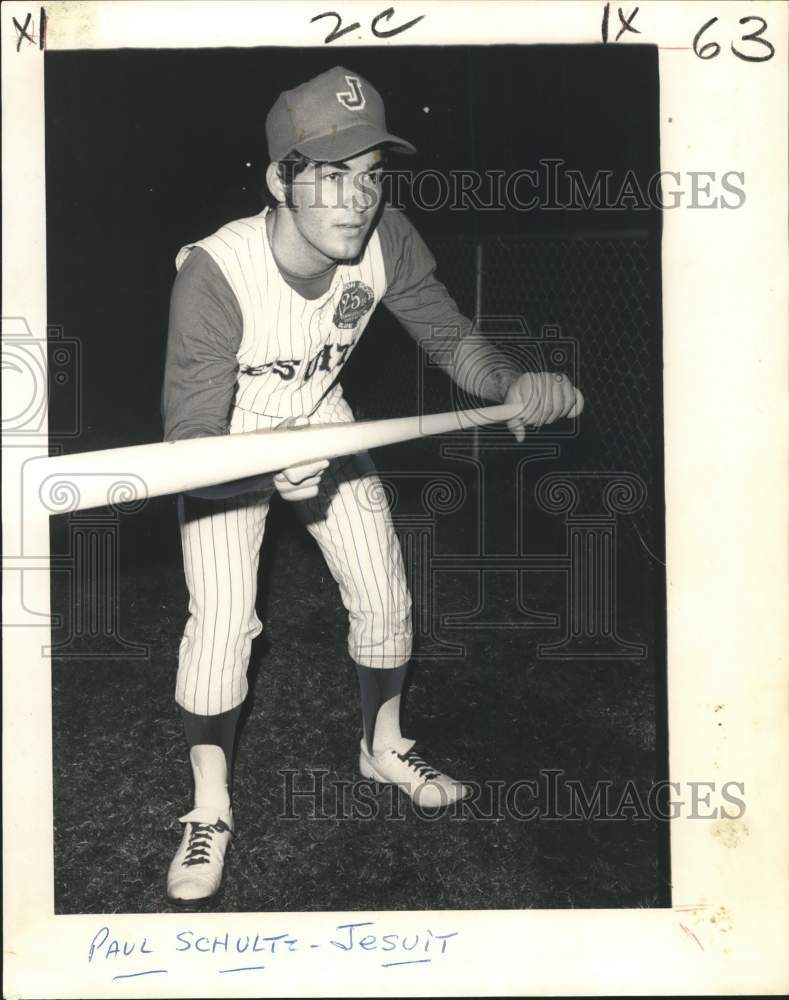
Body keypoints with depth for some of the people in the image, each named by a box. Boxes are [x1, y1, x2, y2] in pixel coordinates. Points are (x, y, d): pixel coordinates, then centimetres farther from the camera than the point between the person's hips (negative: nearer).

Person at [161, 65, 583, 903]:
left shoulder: (385, 241, -24)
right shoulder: (214, 274, -36)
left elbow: (450, 336, -12)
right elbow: (189, 446, -34)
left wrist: (513, 385, -33)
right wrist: (268, 469, -55)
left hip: (321, 424, 4)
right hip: (226, 444, -4)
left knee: (383, 593, 7)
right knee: (222, 619, -14)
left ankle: (383, 747, 35)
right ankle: (210, 809, 8)